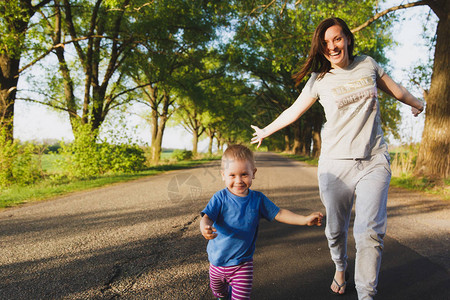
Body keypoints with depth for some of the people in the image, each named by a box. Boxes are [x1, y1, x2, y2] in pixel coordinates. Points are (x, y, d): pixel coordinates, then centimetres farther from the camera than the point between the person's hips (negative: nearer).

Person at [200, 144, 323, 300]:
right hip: (217, 260, 0)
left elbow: (279, 213, 0)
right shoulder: (220, 198, -15)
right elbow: (207, 217, -24)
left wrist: (305, 219, -8)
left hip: (242, 263, 0)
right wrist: (205, 228, -48)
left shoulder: (258, 199, -7)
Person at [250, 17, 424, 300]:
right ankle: (341, 268, 37)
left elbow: (396, 90, 24)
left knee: (370, 231, -12)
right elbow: (294, 111, 14)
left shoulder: (368, 64, 7)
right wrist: (265, 131, 22)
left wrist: (417, 104, 40)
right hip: (336, 163, 0)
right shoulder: (319, 80, 3)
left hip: (374, 161, 1)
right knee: (336, 229, 7)